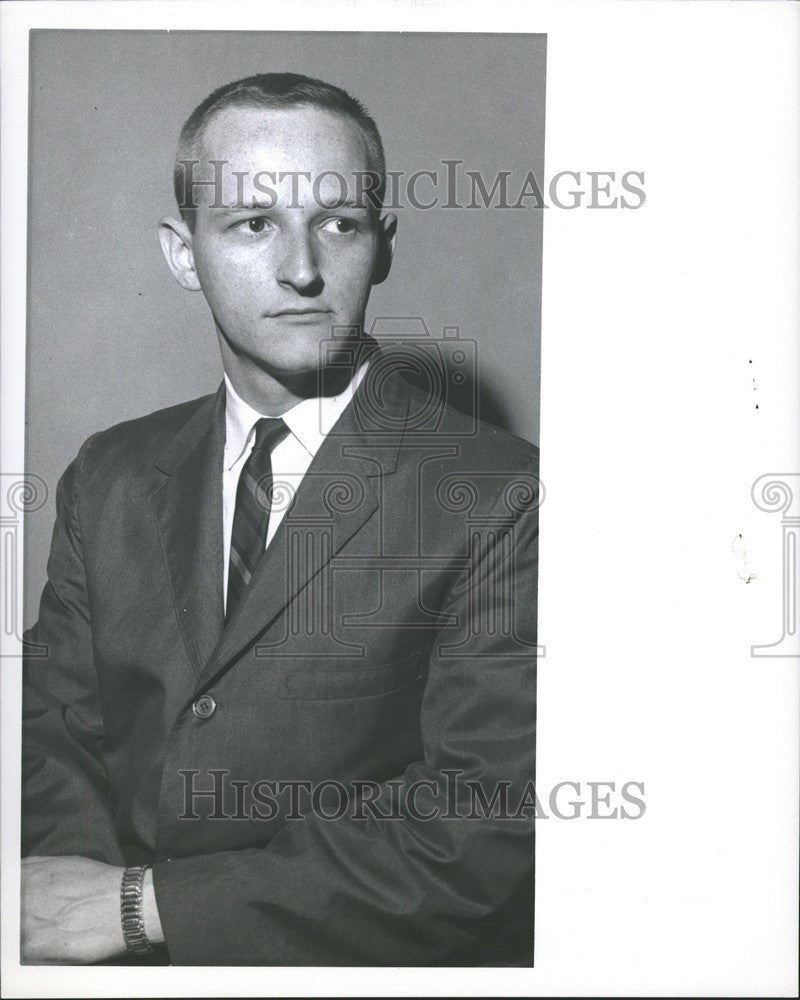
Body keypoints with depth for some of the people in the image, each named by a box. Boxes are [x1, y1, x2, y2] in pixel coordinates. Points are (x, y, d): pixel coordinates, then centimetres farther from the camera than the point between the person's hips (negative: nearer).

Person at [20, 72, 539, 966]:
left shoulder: (496, 499, -9)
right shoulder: (109, 480, 7)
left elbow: (484, 820, -15)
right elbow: (55, 730, 8)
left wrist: (144, 903, -14)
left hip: (361, 962, -3)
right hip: (117, 949, 4)